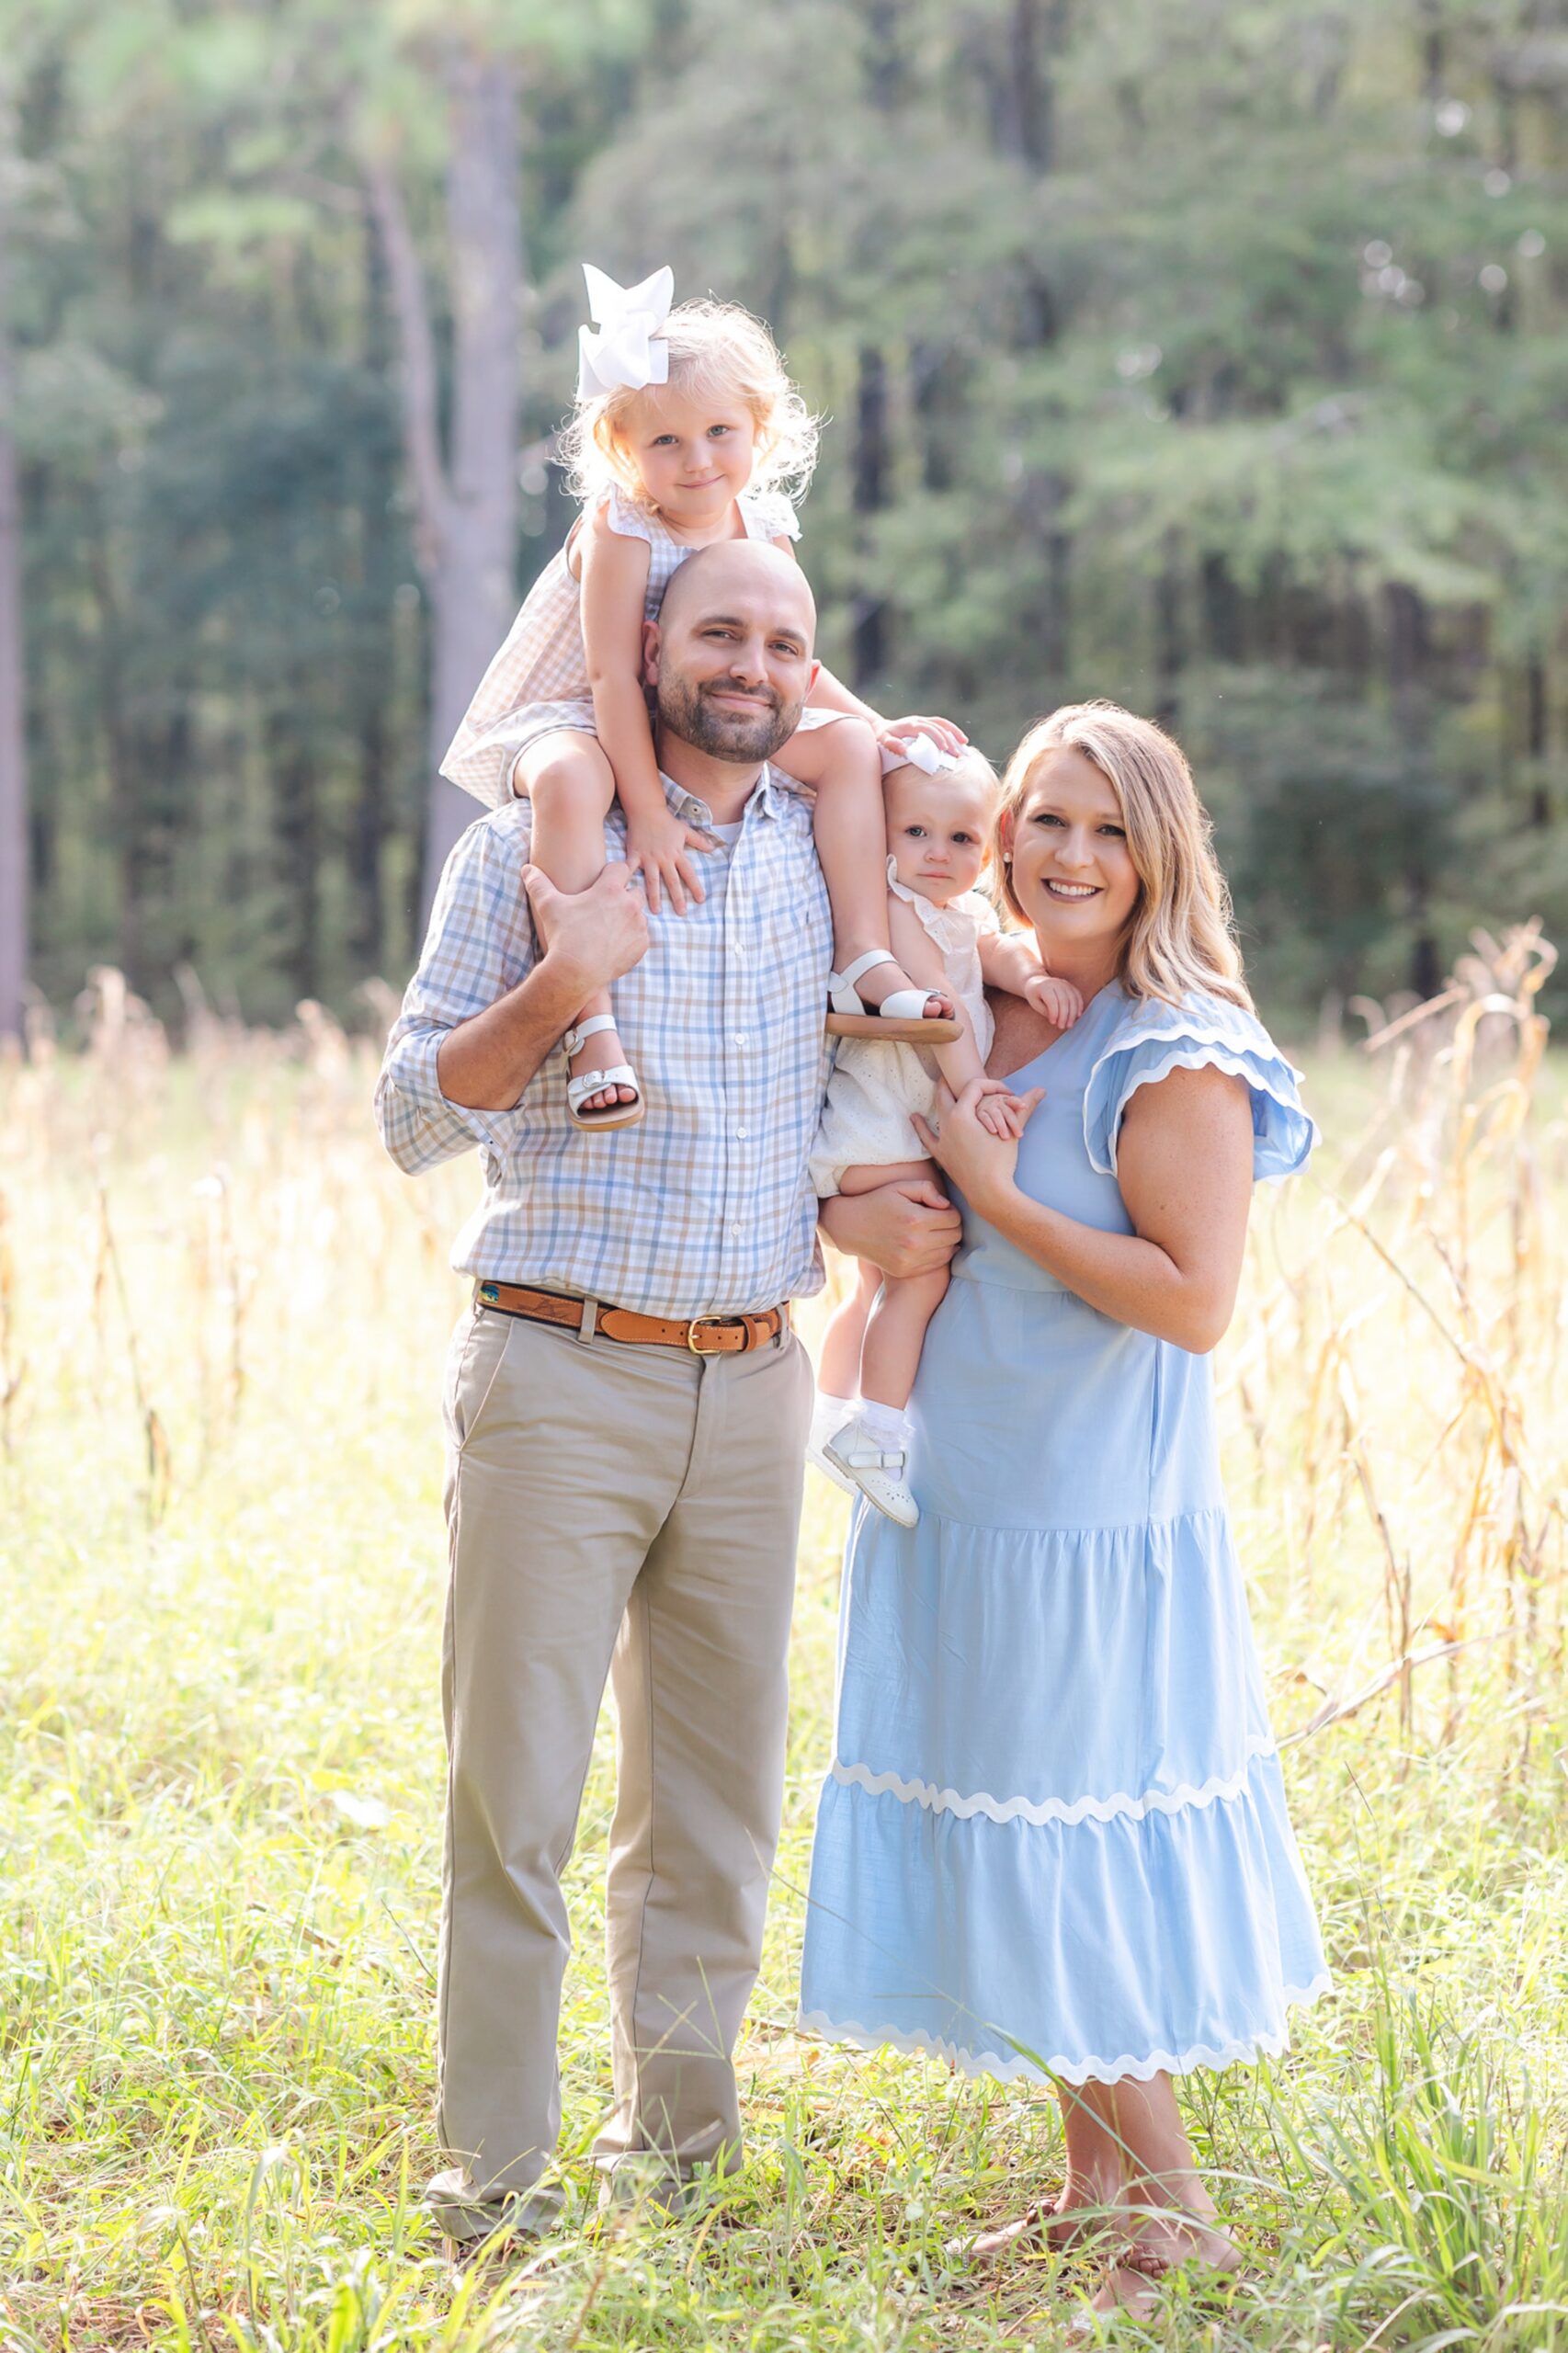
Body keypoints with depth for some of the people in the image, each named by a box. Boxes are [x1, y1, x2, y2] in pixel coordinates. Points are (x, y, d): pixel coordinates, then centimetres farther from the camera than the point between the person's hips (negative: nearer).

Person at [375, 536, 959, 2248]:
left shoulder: (824, 853, 10)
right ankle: (494, 2172, 6)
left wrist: (848, 1207, 1)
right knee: (516, 1789, -3)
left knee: (716, 1787, 10)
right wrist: (559, 983, -18)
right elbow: (413, 1113, -4)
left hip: (751, 1385, 4)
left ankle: (677, 2126, 23)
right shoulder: (531, 843, -1)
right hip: (560, 1379, -4)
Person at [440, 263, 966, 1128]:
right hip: (571, 719, -7)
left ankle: (862, 957, -11)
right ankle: (593, 1024, -45)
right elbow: (613, 674, -27)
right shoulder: (619, 531, -22)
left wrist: (877, 723, -2)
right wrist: (648, 813, -32)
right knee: (571, 782, -41)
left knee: (849, 749, -7)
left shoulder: (765, 527, -2)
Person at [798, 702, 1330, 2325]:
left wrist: (995, 1197, -18)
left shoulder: (1175, 1059, -13)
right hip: (954, 1502, 8)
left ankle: (1173, 2209, 12)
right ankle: (1094, 2184, 25)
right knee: (1000, 1860, 13)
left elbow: (1194, 1300, -21)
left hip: (1094, 1522, -8)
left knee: (1075, 1863, -2)